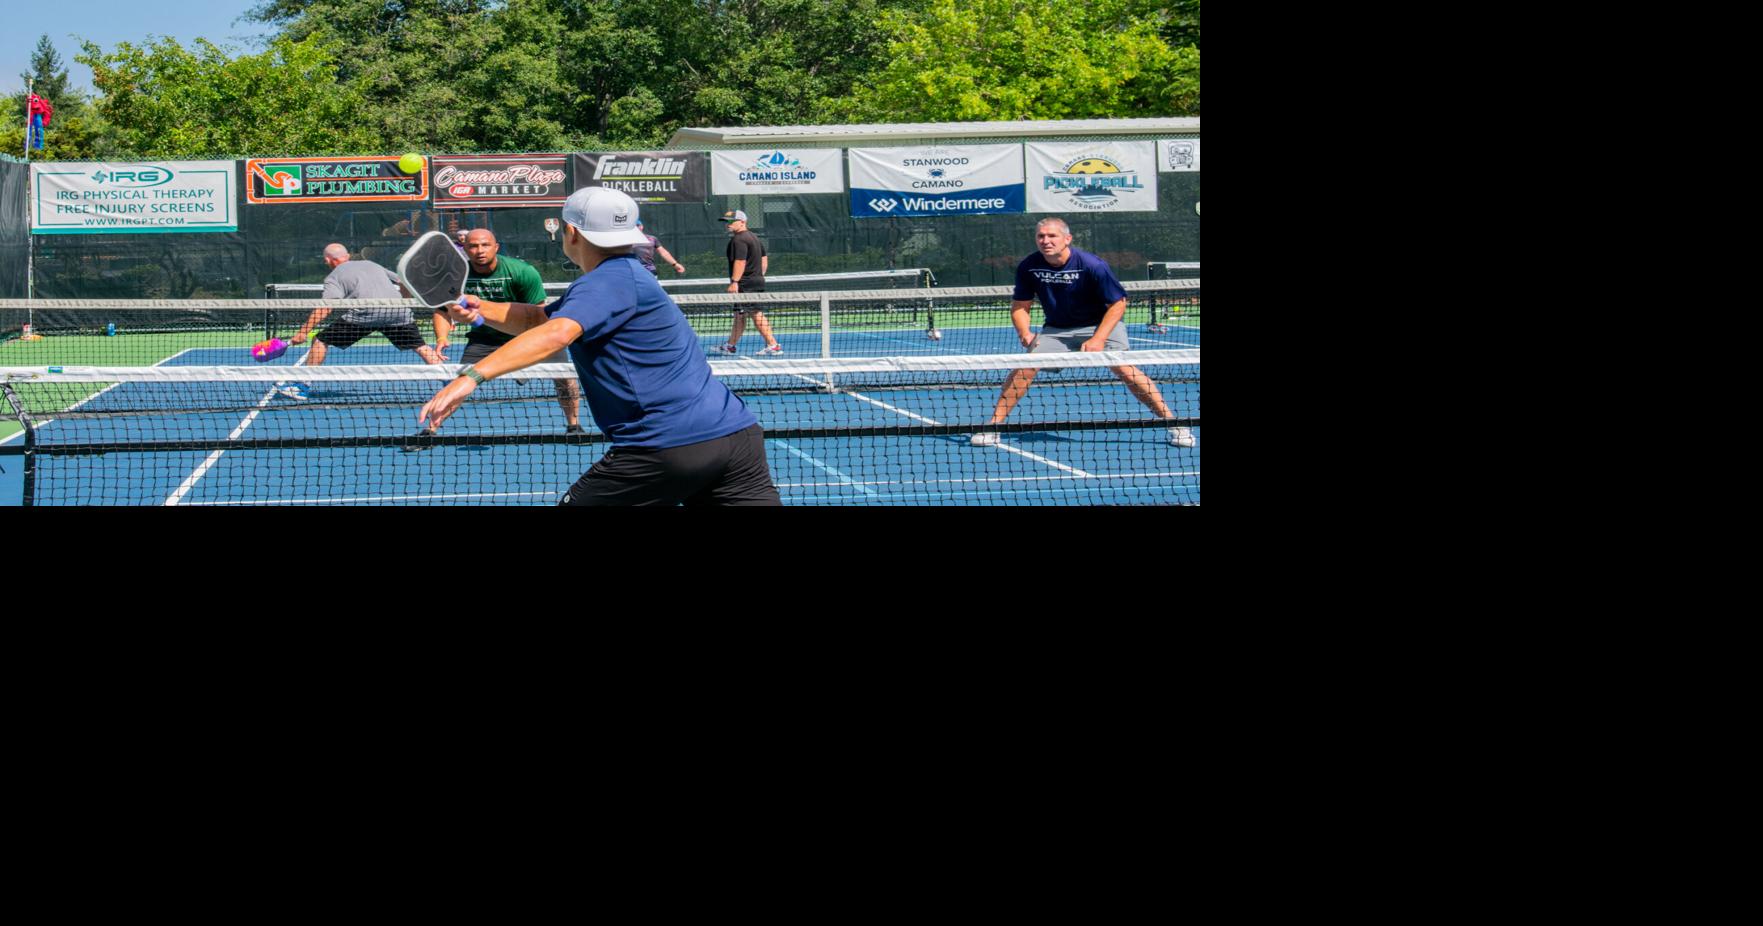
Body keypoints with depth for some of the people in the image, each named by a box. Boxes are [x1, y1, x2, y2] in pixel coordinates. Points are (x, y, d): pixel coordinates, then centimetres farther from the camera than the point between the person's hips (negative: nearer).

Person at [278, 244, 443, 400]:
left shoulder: (334, 278, 15)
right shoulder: (372, 264, 31)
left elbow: (325, 308, -2)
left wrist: (303, 332, -3)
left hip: (365, 312, -4)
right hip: (397, 307, 4)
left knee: (321, 340, 6)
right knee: (420, 346, 19)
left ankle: (303, 386, 3)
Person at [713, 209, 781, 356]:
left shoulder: (739, 240, -15)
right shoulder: (753, 237, 18)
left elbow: (740, 262, -23)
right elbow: (764, 259, 22)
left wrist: (734, 281, -24)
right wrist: (759, 276, 25)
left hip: (745, 285, -11)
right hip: (757, 281, 11)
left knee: (757, 315, -10)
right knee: (739, 315, 16)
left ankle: (773, 345, -12)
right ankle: (730, 346, 24)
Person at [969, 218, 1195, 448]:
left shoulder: (1093, 265, -23)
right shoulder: (1028, 267, -13)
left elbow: (1118, 304, -16)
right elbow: (1020, 306, 0)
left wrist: (1098, 339, -25)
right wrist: (1024, 333, -20)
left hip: (1101, 325, -3)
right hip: (1055, 330, 3)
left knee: (1124, 368, -23)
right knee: (1024, 366, -16)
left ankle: (1172, 423, -15)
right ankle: (993, 426, -7)